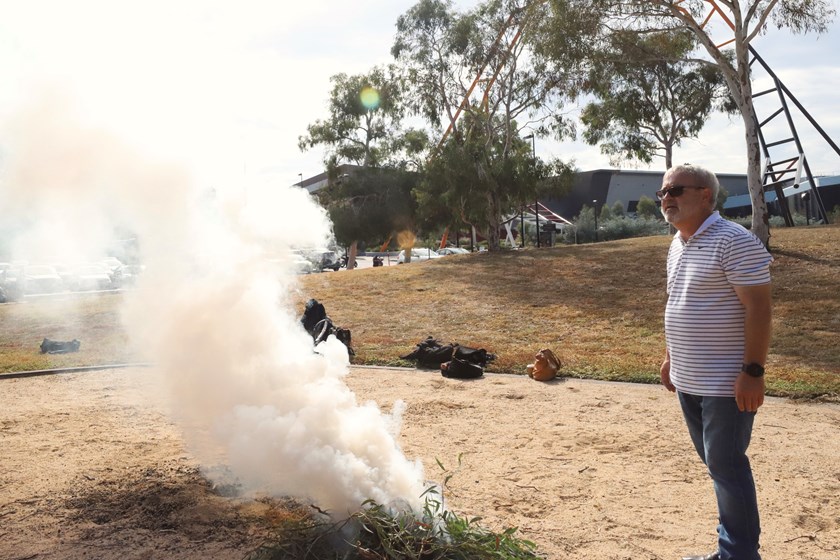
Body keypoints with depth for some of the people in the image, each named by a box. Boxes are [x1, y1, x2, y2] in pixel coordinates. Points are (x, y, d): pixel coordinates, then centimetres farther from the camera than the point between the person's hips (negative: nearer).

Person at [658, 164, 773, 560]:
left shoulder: (734, 241, -16)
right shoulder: (677, 244, 11)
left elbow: (758, 308, -19)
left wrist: (753, 371, -22)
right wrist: (670, 357, 20)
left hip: (726, 382, -9)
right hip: (688, 379, 9)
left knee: (726, 465, -2)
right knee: (714, 462, 16)